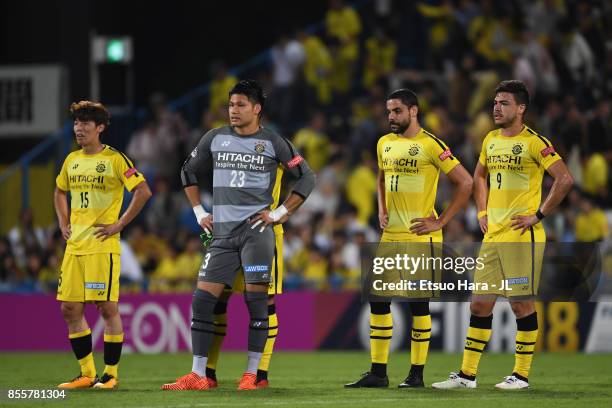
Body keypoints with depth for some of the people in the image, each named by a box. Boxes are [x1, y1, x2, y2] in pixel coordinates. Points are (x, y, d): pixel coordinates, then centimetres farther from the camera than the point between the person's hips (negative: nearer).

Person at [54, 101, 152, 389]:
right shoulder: (71, 160, 13)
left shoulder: (115, 159, -6)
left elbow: (143, 191, -11)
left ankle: (111, 373, 2)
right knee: (69, 309, 4)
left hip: (102, 245, -7)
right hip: (74, 246, 7)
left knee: (107, 308, -6)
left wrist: (120, 224, -12)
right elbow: (60, 191, 31)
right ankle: (87, 374, 13)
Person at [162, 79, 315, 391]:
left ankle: (252, 374, -1)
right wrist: (199, 212, 15)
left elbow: (307, 178, 4)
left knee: (255, 300, -6)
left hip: (255, 229, -4)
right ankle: (198, 375, 0)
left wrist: (280, 213, -2)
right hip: (222, 233, 4)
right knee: (202, 299, -3)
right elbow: (188, 172, 23)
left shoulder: (273, 143, 1)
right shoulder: (215, 139, 10)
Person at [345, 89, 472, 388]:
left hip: (420, 236, -6)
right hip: (390, 235, 7)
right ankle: (378, 372, 9)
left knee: (419, 303, -2)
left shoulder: (430, 145, -9)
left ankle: (417, 374, 5)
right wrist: (382, 211, 11)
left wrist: (441, 221, -9)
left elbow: (465, 183, -9)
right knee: (378, 300, 3)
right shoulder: (385, 144, 11)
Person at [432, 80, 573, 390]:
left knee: (522, 303, -2)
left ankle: (521, 374, 6)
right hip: (493, 236, 7)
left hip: (522, 237, -7)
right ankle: (467, 374, 10)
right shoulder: (491, 140, 13)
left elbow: (565, 179, -15)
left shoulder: (534, 142, -9)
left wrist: (538, 215, -14)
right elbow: (479, 176, 29)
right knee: (480, 303, 6)